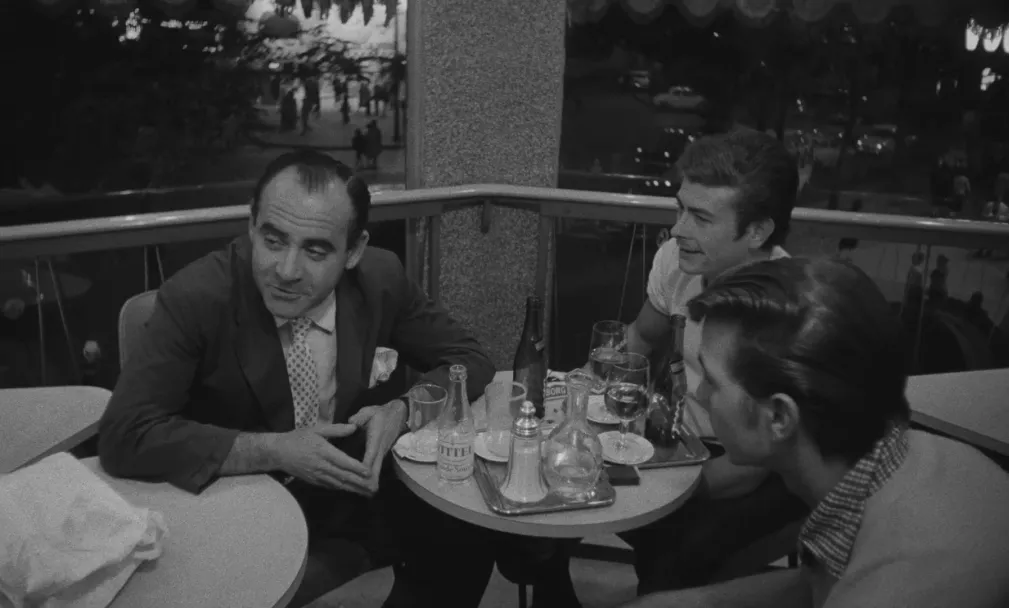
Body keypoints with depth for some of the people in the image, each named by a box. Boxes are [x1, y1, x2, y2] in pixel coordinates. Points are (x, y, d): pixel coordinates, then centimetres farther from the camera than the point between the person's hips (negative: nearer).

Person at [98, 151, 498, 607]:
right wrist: (275, 450, -29)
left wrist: (399, 411, -20)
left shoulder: (380, 278, -13)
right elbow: (124, 436, -25)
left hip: (349, 496, 3)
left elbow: (469, 361, -2)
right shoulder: (196, 297, -22)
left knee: (467, 541, -12)